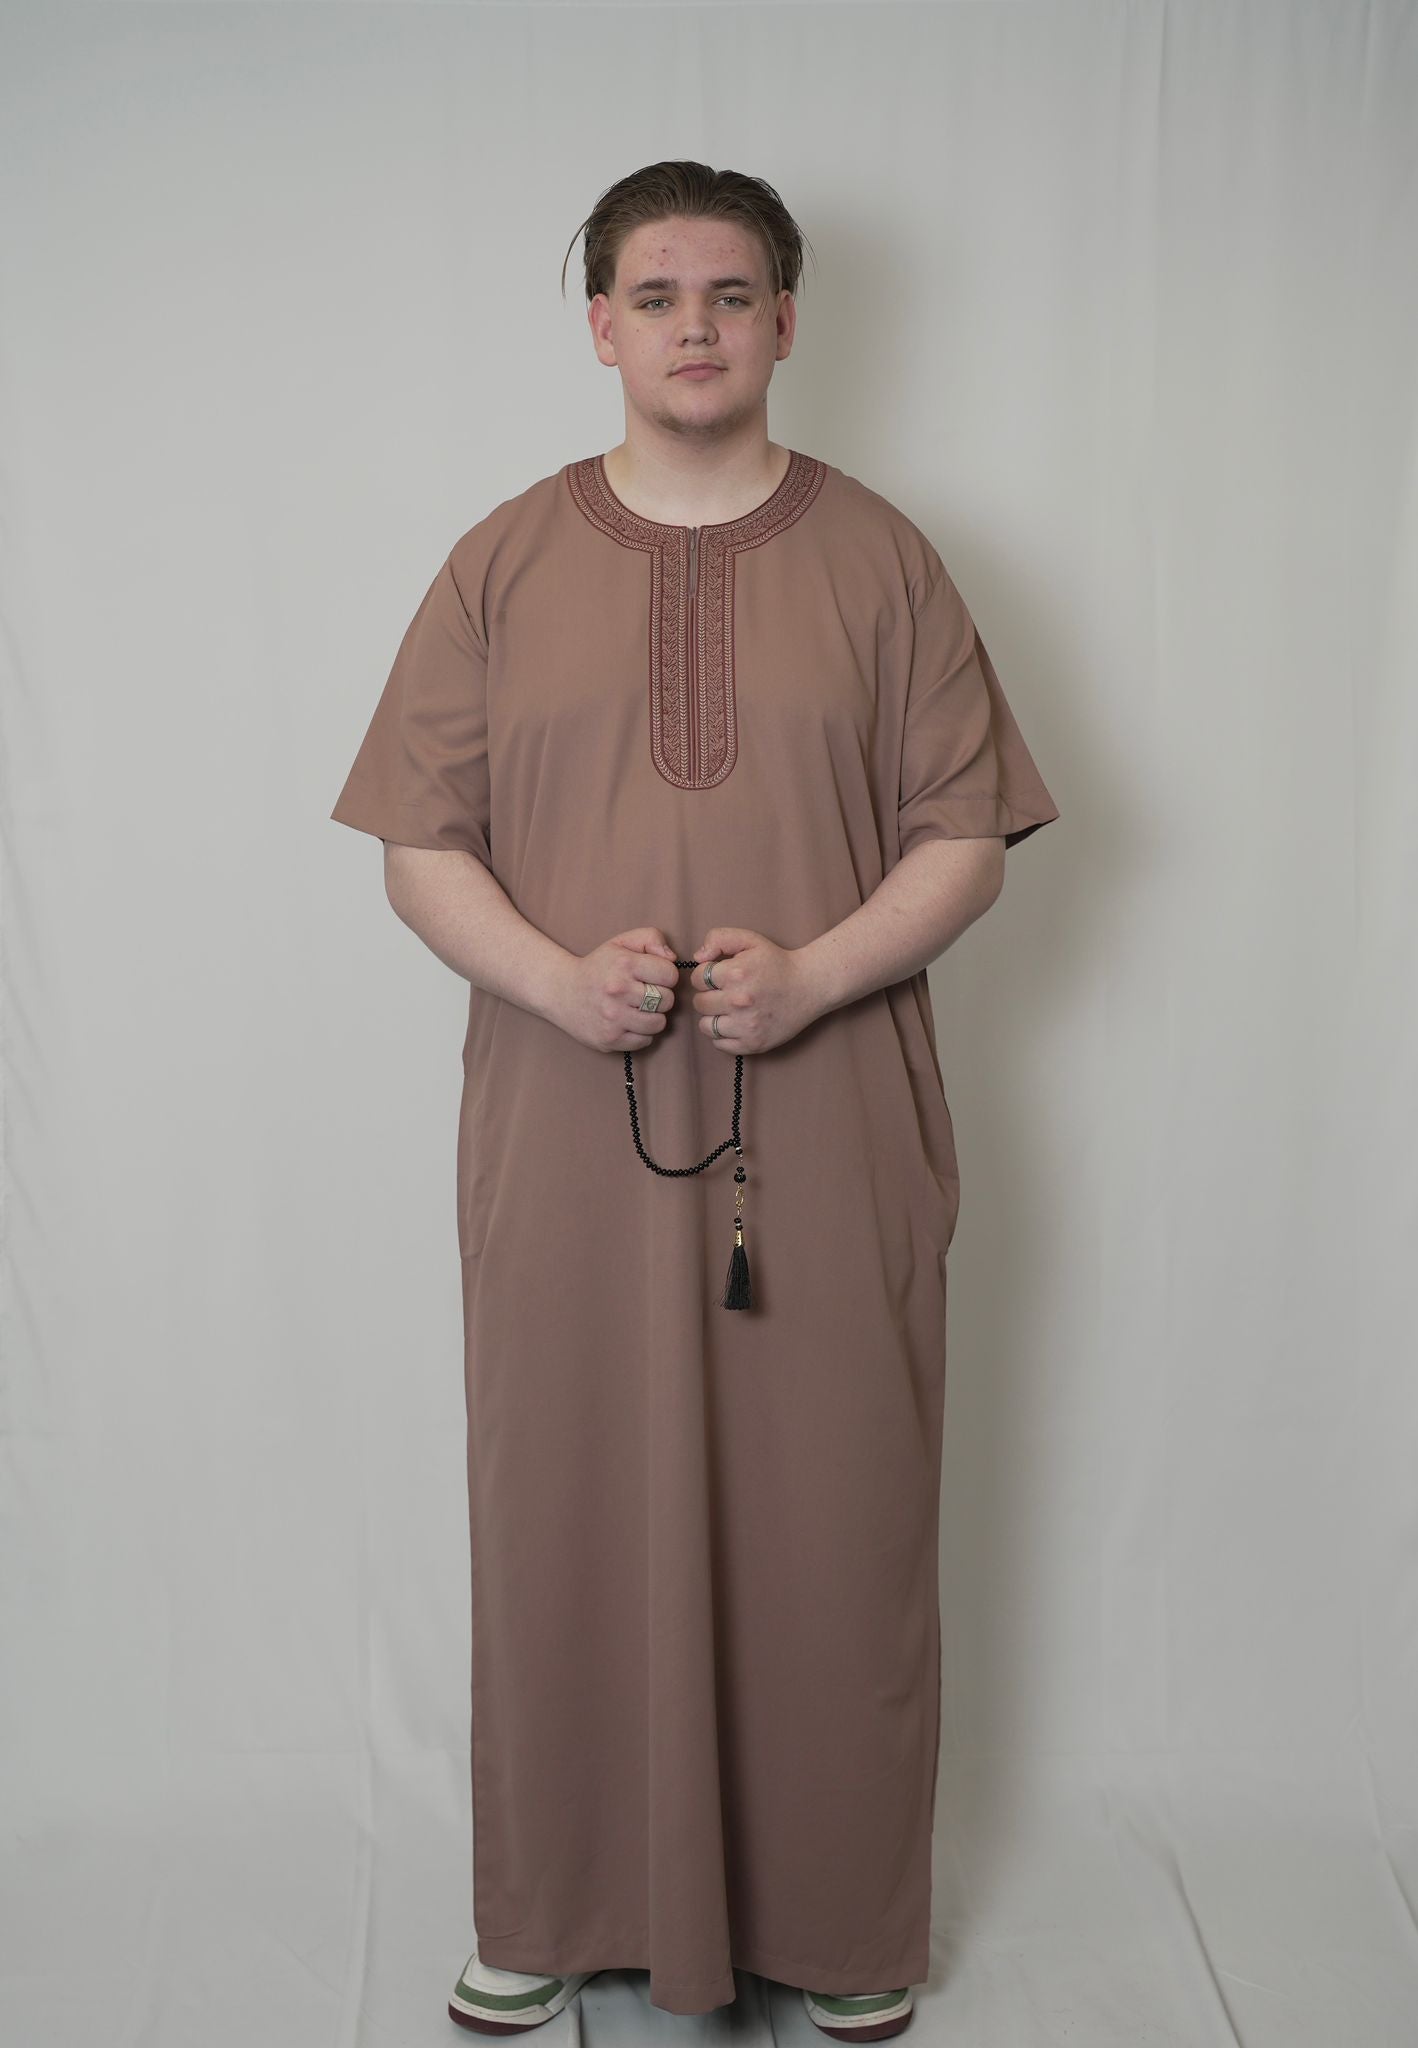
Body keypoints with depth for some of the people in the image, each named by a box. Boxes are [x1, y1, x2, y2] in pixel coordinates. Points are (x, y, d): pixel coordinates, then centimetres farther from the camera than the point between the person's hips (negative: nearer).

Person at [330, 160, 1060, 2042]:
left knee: (833, 1520, 7)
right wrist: (560, 978, -15)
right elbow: (422, 851, 3)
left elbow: (966, 839, 2)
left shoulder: (877, 556, 4)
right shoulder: (504, 564, 5)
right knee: (569, 1517, 9)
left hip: (829, 1133, 0)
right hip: (567, 1129, 1)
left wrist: (814, 972, -15)